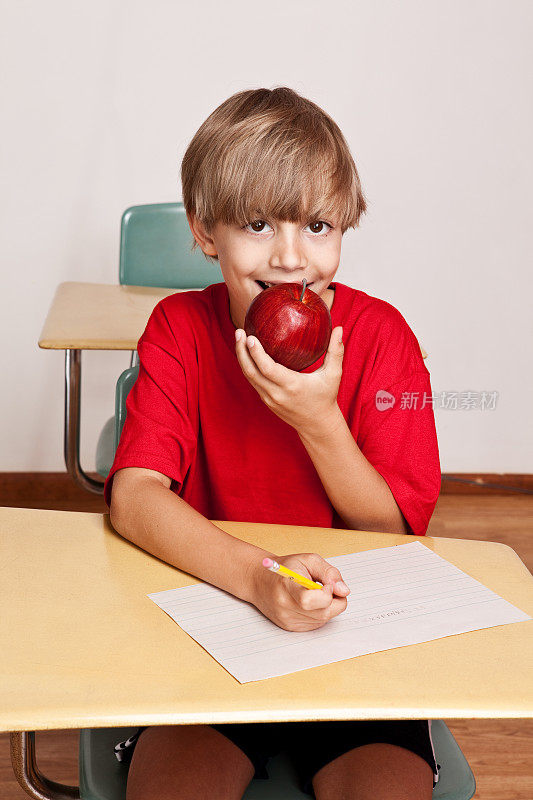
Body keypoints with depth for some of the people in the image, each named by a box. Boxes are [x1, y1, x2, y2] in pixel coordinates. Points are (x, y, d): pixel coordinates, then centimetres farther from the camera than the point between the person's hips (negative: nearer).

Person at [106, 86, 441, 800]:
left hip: (356, 628, 1)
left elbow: (393, 535, -5)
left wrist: (319, 420, -21)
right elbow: (133, 495, -18)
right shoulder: (181, 327, -5)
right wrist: (257, 576, -35)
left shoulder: (379, 334, -6)